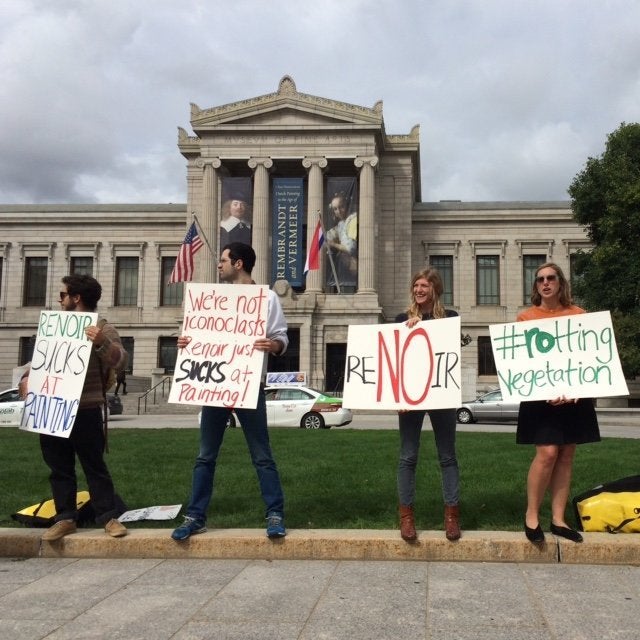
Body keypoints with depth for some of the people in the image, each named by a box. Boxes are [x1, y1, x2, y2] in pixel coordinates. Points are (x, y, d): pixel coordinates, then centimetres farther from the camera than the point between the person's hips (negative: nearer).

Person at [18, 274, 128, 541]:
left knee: (94, 466, -1)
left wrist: (101, 343, -38)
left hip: (85, 411, -6)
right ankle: (65, 518, 16)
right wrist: (27, 377, 6)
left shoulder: (102, 329, -3)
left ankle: (109, 517, 6)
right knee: (59, 468, 9)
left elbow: (119, 359, -18)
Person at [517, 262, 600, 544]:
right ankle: (531, 516, 4)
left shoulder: (578, 315, 8)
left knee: (566, 455, 5)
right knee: (547, 453, -11)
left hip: (574, 394, 3)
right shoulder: (525, 317, 3)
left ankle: (558, 519, 14)